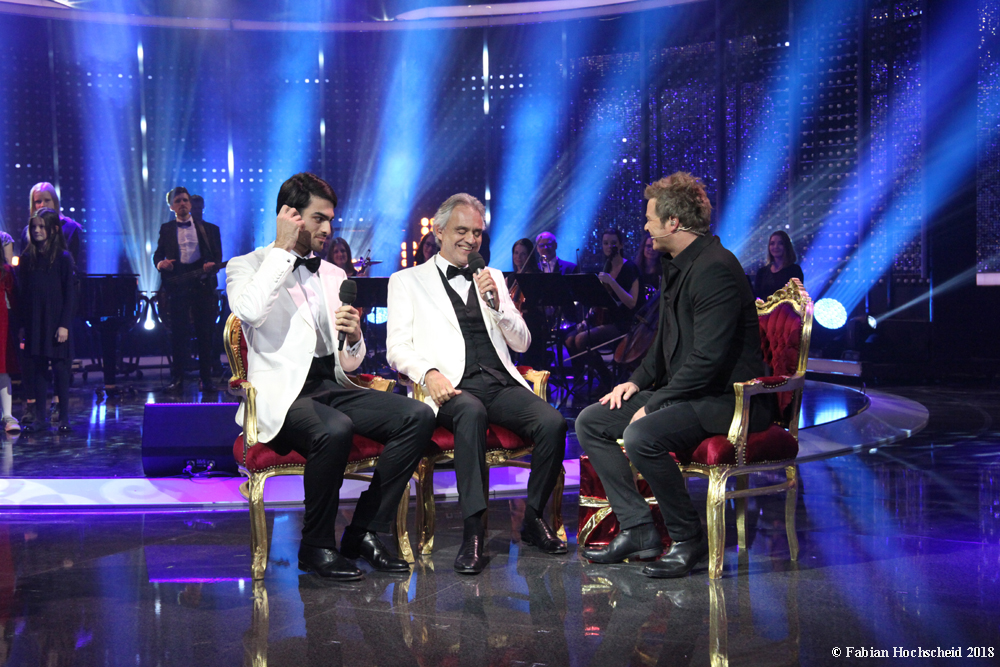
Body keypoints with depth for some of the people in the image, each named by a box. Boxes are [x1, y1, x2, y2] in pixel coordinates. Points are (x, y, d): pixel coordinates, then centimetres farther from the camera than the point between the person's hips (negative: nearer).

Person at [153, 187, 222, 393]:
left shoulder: (209, 229, 13)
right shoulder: (166, 229, 15)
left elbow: (217, 258, 7)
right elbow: (158, 254, 9)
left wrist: (212, 266, -15)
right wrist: (160, 263, -14)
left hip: (203, 284, 0)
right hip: (177, 285, 0)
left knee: (205, 333, 1)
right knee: (178, 333, -2)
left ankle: (206, 378, 8)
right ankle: (177, 380, 2)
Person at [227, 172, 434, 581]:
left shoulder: (335, 276, 22)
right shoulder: (246, 267, 6)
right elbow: (249, 311, -21)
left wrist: (354, 337, -1)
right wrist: (282, 249, -10)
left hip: (331, 387, 6)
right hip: (283, 393, -6)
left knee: (418, 416, -16)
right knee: (335, 430, -36)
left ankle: (364, 532, -9)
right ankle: (316, 547, -15)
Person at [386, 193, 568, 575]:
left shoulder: (492, 278, 25)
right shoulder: (408, 281, 14)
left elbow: (522, 343, 19)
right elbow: (397, 348, 3)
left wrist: (497, 304, 1)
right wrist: (429, 373, -18)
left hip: (501, 383, 4)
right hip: (453, 387, -4)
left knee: (552, 422, -25)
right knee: (471, 413, -39)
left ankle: (534, 519, -7)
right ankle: (473, 532, -36)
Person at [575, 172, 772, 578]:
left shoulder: (715, 268, -19)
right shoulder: (676, 264, 13)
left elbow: (709, 358, -25)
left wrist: (655, 404, -20)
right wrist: (638, 381, 9)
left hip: (726, 399, -11)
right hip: (683, 392, 11)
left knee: (641, 436, -32)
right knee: (591, 422, 4)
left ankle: (689, 539, -11)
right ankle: (637, 529, 2)